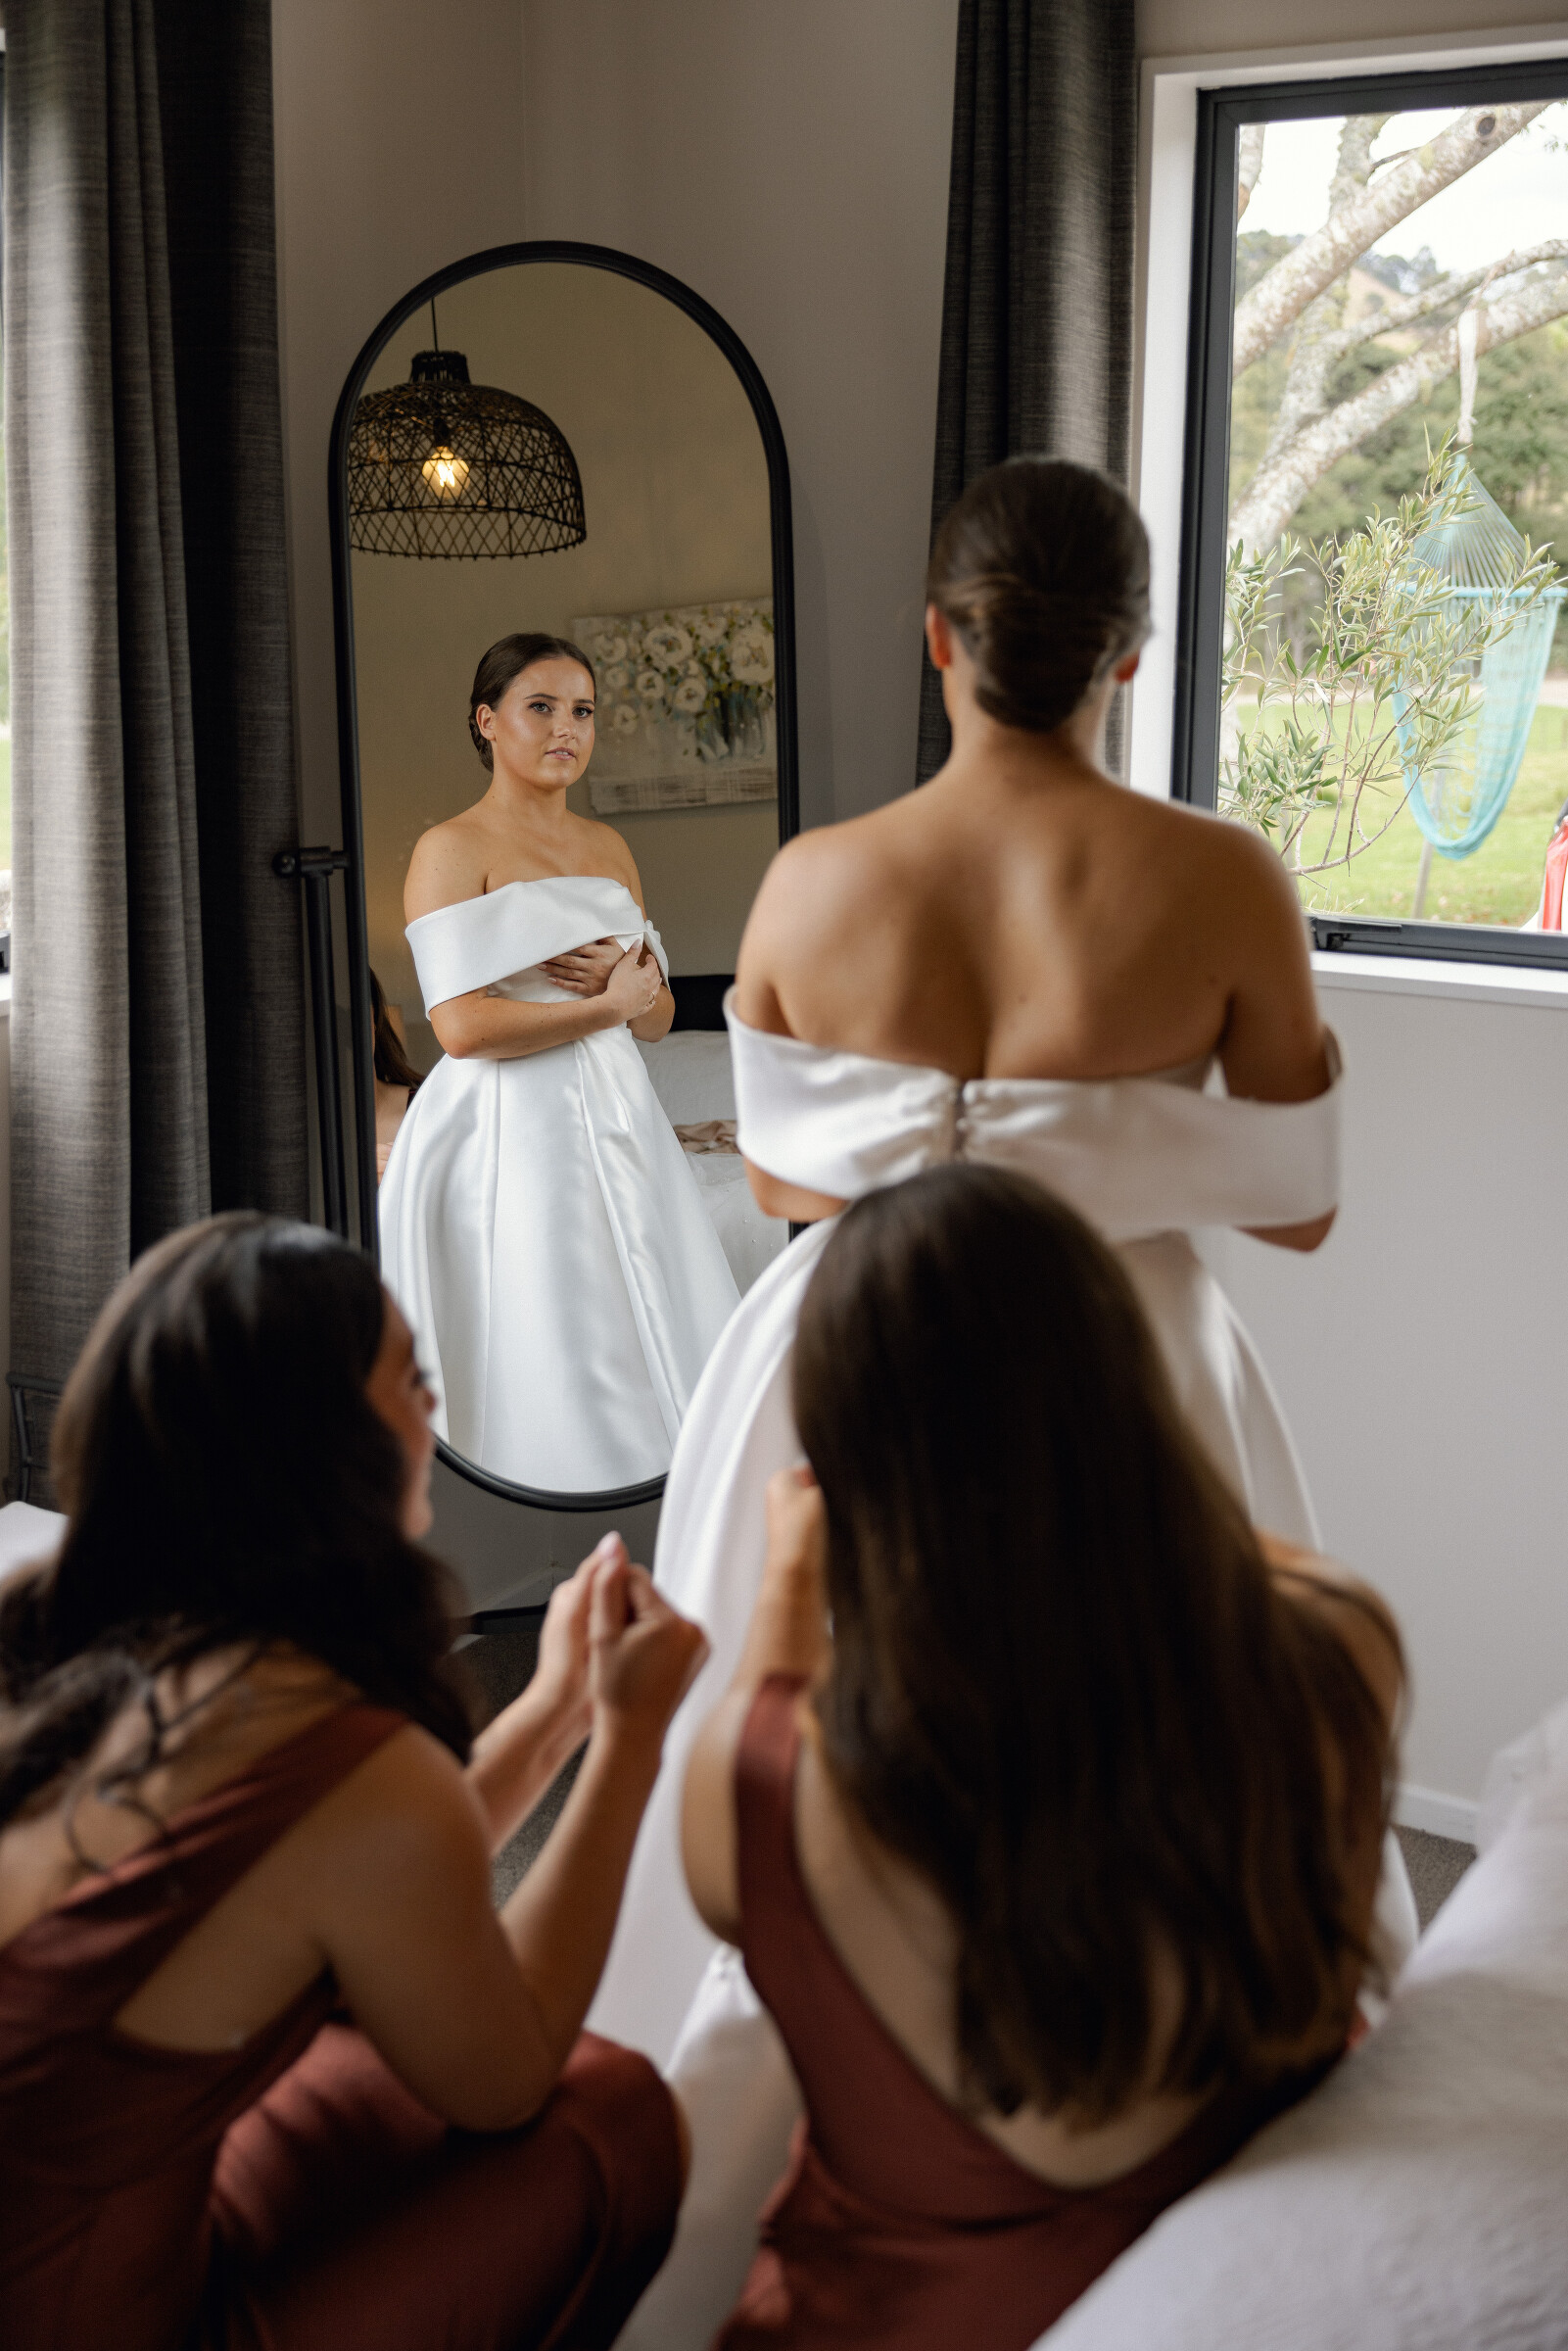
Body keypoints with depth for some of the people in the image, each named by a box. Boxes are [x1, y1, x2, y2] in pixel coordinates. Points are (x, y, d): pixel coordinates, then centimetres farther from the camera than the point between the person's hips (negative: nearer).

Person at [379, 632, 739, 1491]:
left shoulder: (608, 848, 15)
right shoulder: (452, 850, -5)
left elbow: (656, 1017, 16)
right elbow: (463, 1027, -17)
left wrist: (627, 973, -7)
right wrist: (608, 1005, -9)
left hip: (618, 1125, 7)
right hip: (511, 1132, -7)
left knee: (652, 1348, 5)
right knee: (544, 1371, -6)